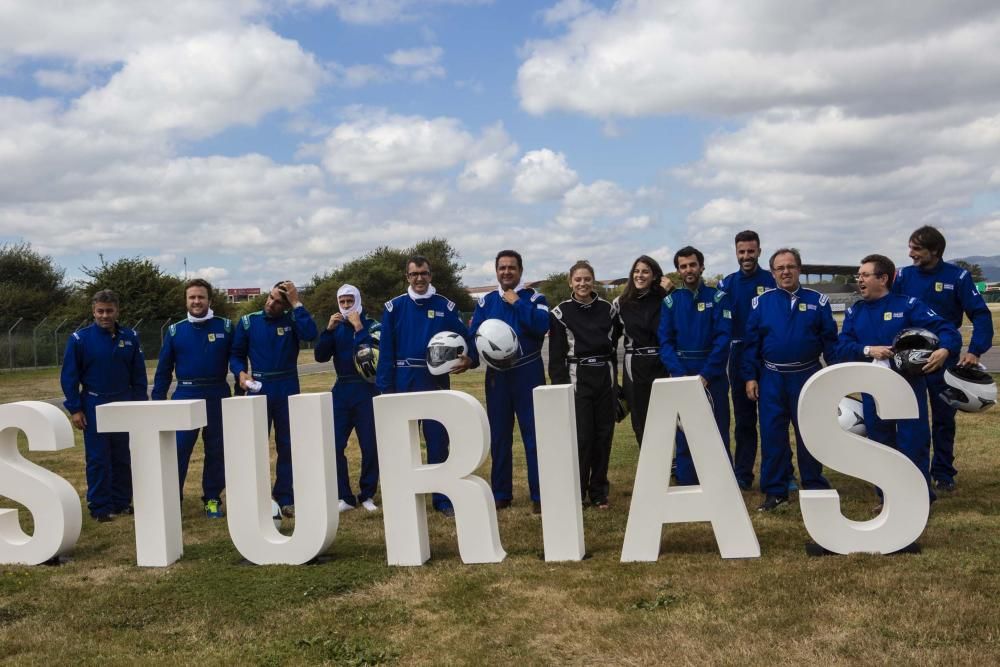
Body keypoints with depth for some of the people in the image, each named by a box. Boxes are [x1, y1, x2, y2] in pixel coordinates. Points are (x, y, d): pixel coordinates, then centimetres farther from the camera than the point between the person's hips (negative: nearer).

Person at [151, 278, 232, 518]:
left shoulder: (225, 327, 2)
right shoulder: (175, 331, 4)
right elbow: (163, 369, 7)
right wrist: (158, 400, 1)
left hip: (217, 396, 0)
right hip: (185, 397, 0)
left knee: (216, 450, 7)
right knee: (178, 449, -5)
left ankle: (213, 499, 18)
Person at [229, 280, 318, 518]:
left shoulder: (292, 320, 0)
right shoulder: (248, 322, 2)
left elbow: (310, 334, -21)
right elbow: (236, 354, 8)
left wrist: (297, 303, -18)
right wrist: (241, 373, -12)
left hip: (287, 390, 0)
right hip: (258, 389, 0)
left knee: (287, 446, 7)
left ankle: (286, 499, 16)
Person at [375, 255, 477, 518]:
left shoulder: (445, 307, 3)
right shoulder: (395, 307, 3)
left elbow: (465, 339, 5)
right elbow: (386, 350, 2)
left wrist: (469, 359, -16)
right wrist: (385, 386, -4)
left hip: (436, 381, 0)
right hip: (404, 381, 0)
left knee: (438, 440, 3)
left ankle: (443, 499, 10)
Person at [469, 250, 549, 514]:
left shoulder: (534, 298, 2)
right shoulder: (486, 301, 10)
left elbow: (542, 325, -17)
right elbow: (474, 335, 0)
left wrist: (517, 303, -15)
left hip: (528, 373, -3)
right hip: (496, 375, 3)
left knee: (534, 433, -4)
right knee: (499, 436, 8)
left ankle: (540, 495, 1)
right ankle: (501, 494, 18)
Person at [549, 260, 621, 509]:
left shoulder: (607, 309, 8)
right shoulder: (560, 313, 0)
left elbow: (615, 344, 13)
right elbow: (556, 356, -2)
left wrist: (615, 379, 8)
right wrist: (560, 388, -8)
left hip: (605, 377, 3)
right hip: (577, 379, -3)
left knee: (603, 436, 6)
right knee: (581, 437, -5)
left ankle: (599, 492, 17)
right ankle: (576, 493, 6)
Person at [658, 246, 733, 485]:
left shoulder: (718, 297, 1)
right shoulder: (671, 301, 7)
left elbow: (723, 338, -7)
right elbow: (665, 342, 0)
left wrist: (706, 375, -16)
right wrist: (680, 375, -14)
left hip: (712, 375, -2)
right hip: (681, 376, 2)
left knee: (719, 433, 3)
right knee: (683, 435, 6)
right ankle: (686, 487, 14)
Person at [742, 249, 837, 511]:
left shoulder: (818, 301, 1)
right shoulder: (761, 302, 2)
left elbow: (830, 341, 1)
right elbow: (751, 343, 3)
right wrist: (749, 377, -2)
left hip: (807, 378, -1)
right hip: (771, 379, 1)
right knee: (772, 434, 3)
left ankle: (815, 488, 20)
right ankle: (775, 491, 13)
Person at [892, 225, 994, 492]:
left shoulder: (957, 276, -8)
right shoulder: (903, 276, -3)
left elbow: (981, 315, -9)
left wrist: (975, 351, -21)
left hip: (945, 359, -1)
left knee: (944, 417, 9)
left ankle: (943, 473, 21)